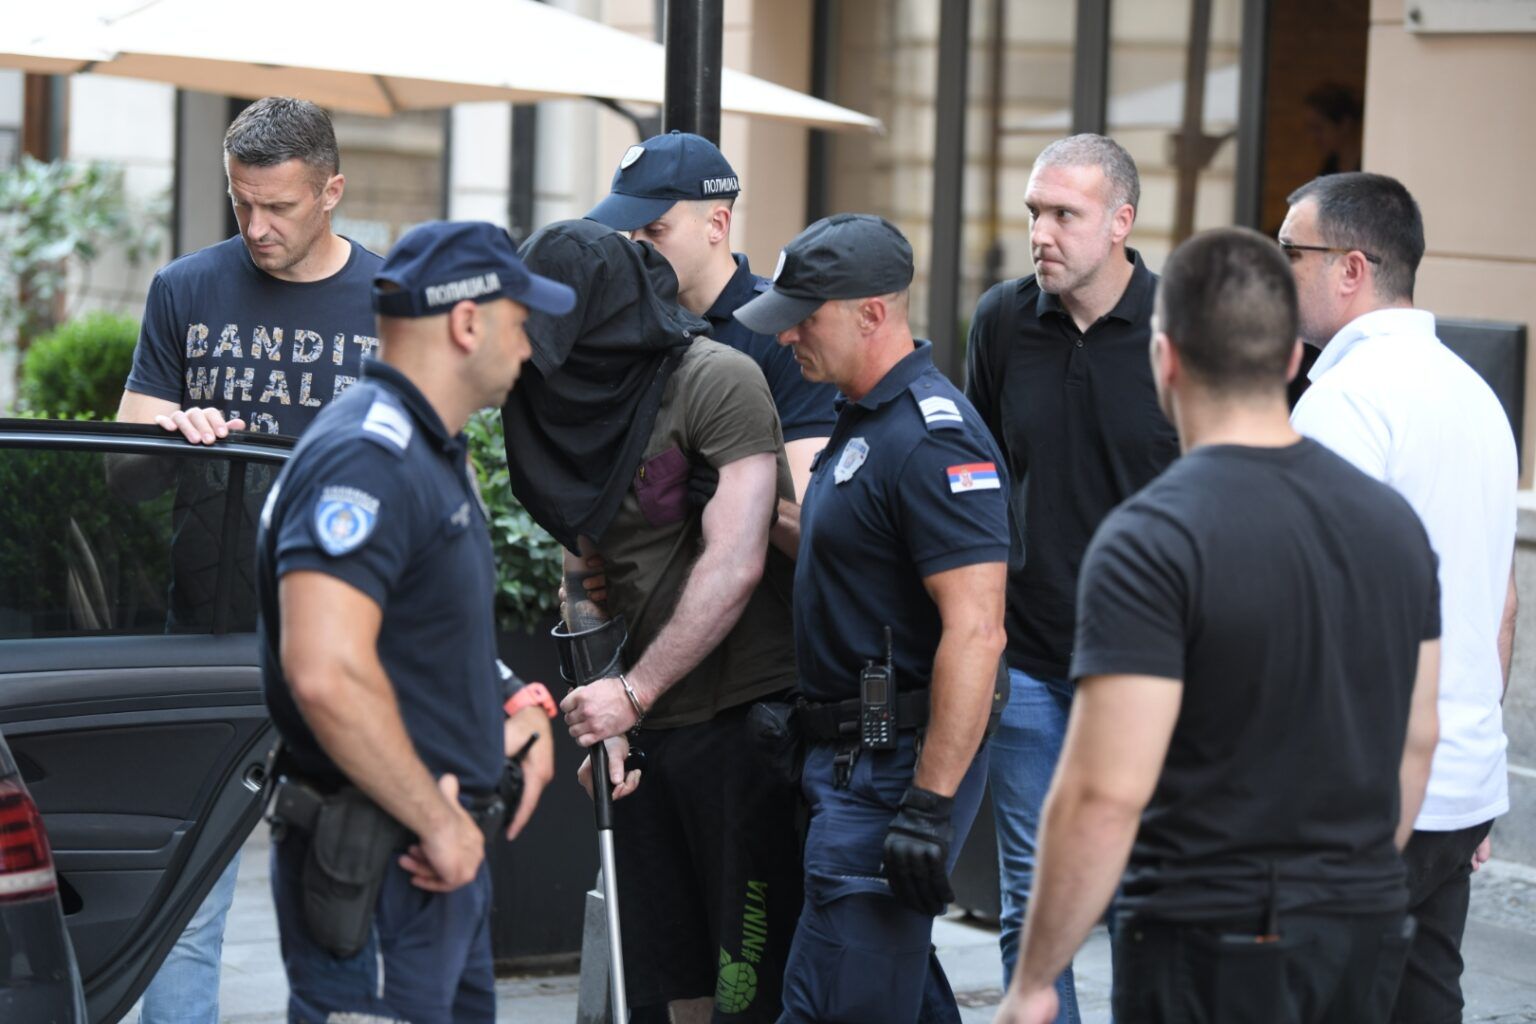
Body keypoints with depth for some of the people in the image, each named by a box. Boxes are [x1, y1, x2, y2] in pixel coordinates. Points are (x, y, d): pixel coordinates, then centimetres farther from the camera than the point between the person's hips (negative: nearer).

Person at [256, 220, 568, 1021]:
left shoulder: (433, 453, 17)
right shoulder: (365, 458, -18)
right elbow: (327, 673, -30)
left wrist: (515, 715, 16)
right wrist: (439, 821, -22)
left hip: (446, 859, 11)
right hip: (375, 867, -11)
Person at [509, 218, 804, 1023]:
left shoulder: (717, 380, -11)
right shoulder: (573, 403, 11)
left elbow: (734, 566, -18)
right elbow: (583, 573, 14)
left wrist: (633, 693, -17)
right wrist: (600, 718, 2)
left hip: (744, 715, -7)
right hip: (646, 726, 7)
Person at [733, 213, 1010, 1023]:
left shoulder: (933, 439, -19)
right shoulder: (863, 420, 14)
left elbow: (975, 631, -25)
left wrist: (931, 804, -27)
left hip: (898, 766, -11)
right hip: (852, 760, 11)